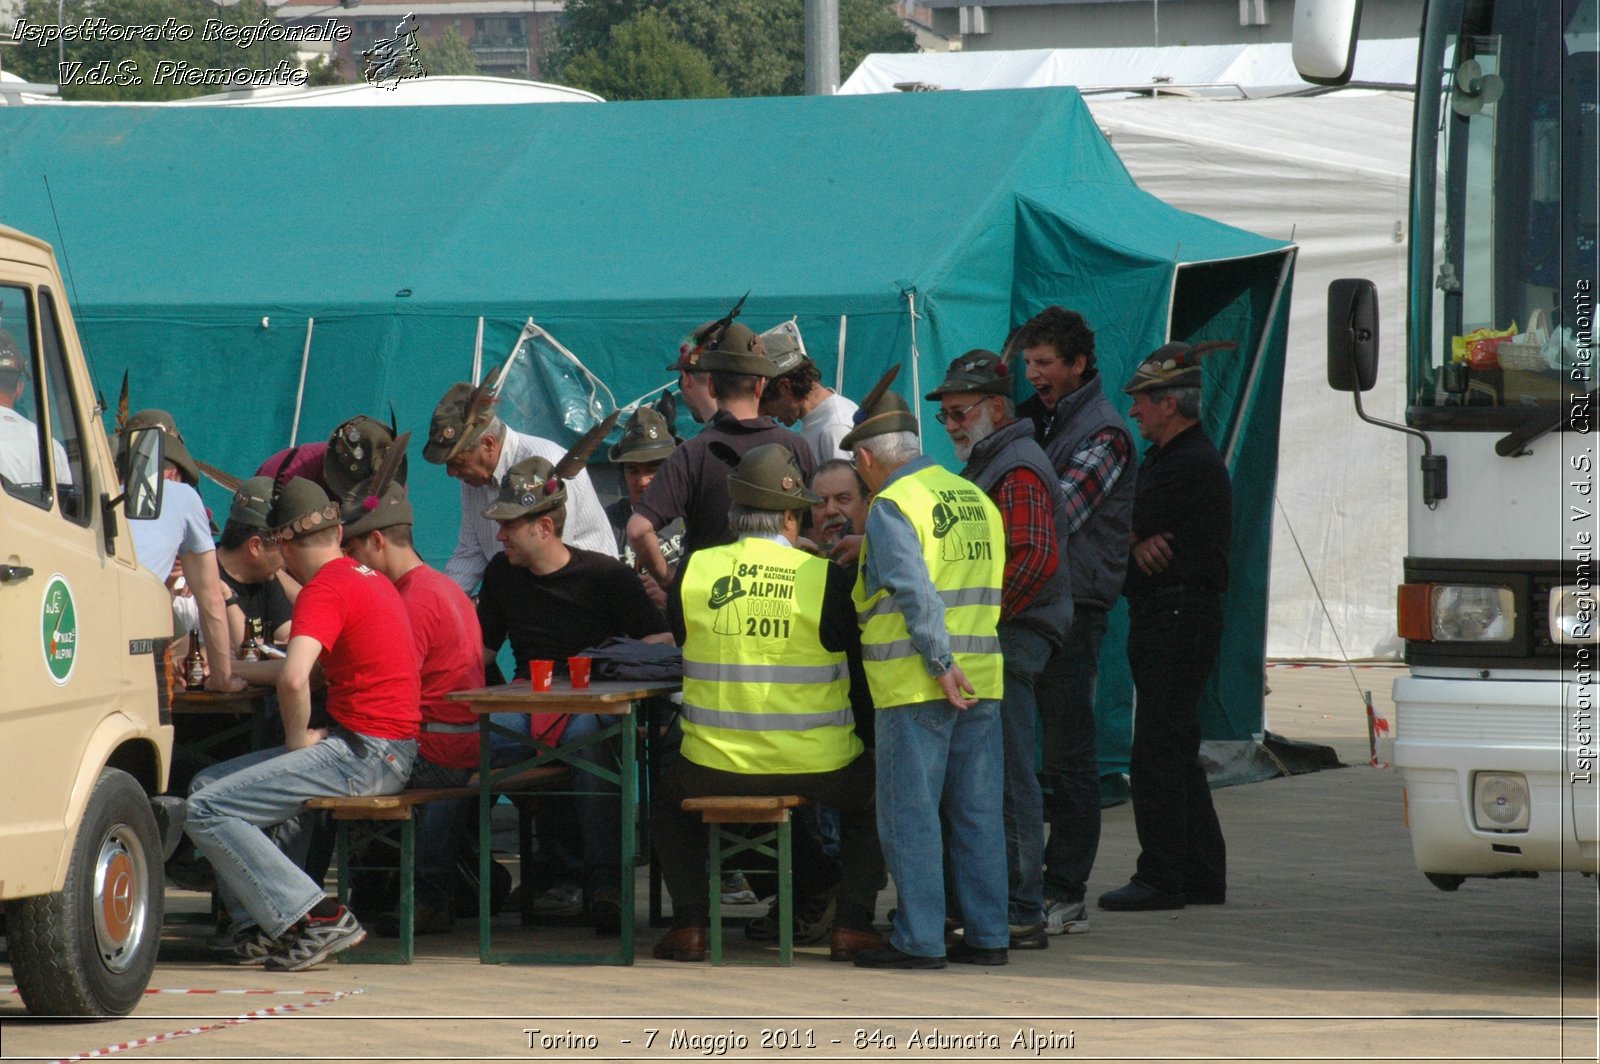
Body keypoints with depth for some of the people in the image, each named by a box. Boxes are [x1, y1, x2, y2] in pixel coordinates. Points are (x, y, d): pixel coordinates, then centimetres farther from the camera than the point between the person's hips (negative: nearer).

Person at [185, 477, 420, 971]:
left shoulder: (326, 590, -13)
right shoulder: (369, 579, 17)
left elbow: (294, 678, -28)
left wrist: (297, 739, -12)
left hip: (362, 752, -10)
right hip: (388, 749, 10)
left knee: (206, 811, -16)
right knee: (212, 780, 16)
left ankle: (317, 918, -18)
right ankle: (258, 929, 5)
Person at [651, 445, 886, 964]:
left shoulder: (694, 571, -4)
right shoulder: (825, 578, -11)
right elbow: (857, 640, 1)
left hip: (715, 764, 1)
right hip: (815, 764, -1)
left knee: (669, 804, 33)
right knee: (868, 799, 30)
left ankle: (689, 924, 21)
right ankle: (851, 925, 17)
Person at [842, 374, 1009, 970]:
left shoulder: (892, 508, -9)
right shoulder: (976, 499, 15)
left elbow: (916, 592, -20)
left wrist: (942, 664, -20)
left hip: (916, 687, -7)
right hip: (982, 682, 7)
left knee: (909, 814, -2)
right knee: (978, 812, 10)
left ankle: (920, 940, -2)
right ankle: (987, 936, 12)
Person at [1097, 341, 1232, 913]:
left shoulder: (1192, 465, -14)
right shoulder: (1162, 458, 20)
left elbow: (1125, 527, -17)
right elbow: (1130, 529, 9)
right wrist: (1139, 540, -12)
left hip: (1179, 616, -11)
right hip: (1158, 614, 11)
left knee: (1157, 752, -11)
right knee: (1176, 752, 13)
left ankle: (1161, 879, -10)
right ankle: (1203, 875, 18)